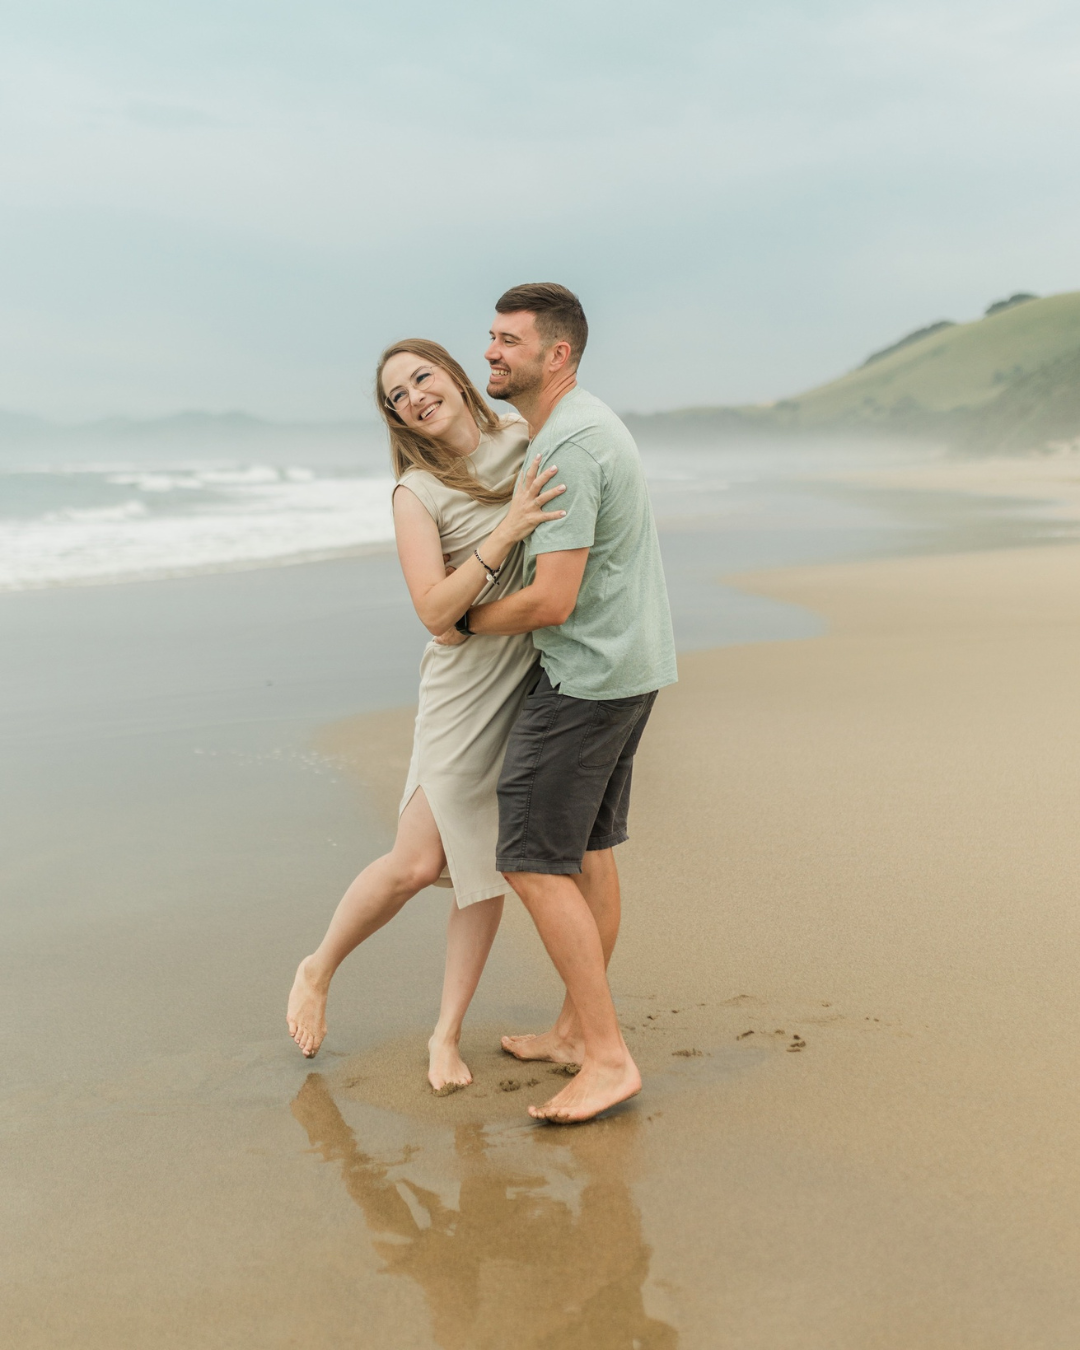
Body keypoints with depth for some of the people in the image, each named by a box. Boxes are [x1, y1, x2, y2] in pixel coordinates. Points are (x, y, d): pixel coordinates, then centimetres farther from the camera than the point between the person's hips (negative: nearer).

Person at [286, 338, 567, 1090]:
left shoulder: (530, 440, 4)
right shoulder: (417, 494, -7)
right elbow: (436, 610, -18)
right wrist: (507, 530, -26)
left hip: (542, 680, 3)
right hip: (469, 684, -3)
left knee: (488, 864, 5)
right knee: (418, 862, -5)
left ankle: (447, 1034, 17)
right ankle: (319, 971, 22)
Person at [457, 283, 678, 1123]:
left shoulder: (567, 449, -22)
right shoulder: (586, 421, 12)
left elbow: (550, 601, -26)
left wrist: (465, 625, -9)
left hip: (588, 675, -11)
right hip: (630, 664, 11)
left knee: (534, 861, -7)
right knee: (589, 849, 16)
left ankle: (608, 1057, -3)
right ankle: (577, 1029, 27)